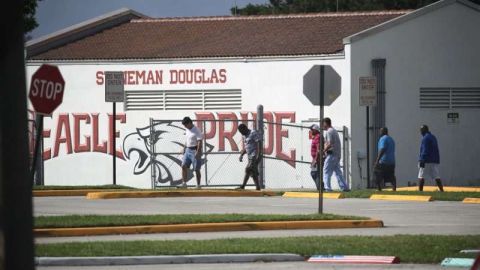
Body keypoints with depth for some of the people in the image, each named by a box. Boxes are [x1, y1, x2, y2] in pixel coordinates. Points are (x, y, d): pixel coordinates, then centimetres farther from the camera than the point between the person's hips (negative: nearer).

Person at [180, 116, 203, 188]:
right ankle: (184, 183, -5)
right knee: (183, 166, -4)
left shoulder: (196, 131, -14)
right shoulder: (187, 130, 11)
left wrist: (198, 153, -24)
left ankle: (198, 185, 6)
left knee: (196, 169, -2)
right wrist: (184, 149, 20)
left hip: (195, 151, -8)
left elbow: (199, 142, -19)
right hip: (188, 150, 8)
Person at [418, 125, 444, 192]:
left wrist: (422, 161, -19)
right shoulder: (433, 137, 19)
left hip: (426, 161, -9)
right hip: (435, 160, 9)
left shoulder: (425, 138, -10)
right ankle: (442, 191, 5)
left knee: (421, 176, -9)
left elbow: (425, 151, -17)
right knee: (437, 177, 8)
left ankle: (420, 190, -18)